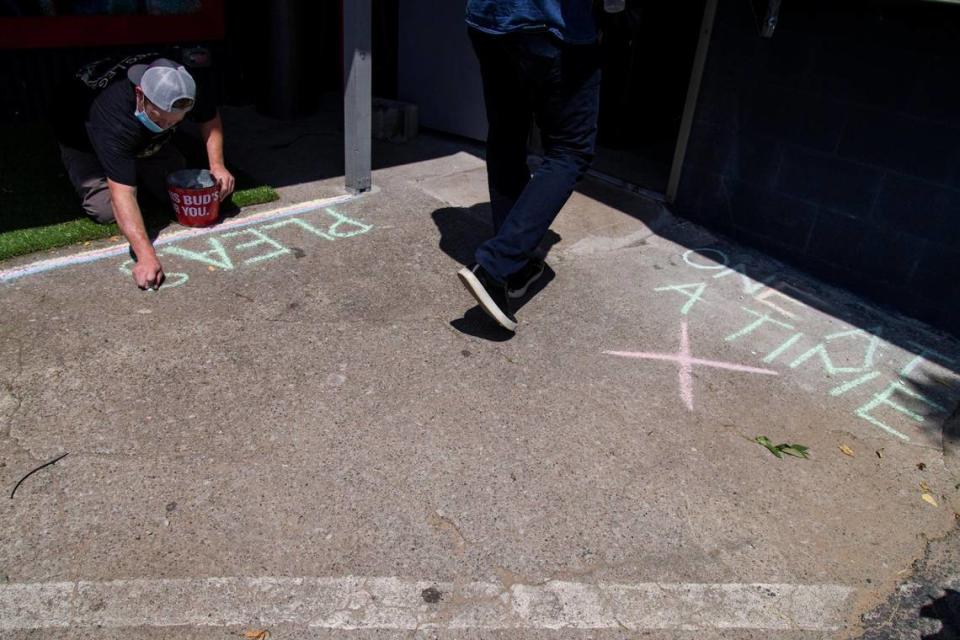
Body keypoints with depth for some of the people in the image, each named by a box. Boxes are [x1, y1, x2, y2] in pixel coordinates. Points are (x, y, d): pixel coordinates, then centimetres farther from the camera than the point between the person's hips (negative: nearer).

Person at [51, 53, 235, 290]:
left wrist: (217, 165, -26)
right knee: (107, 211, -19)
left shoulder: (182, 85, -32)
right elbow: (122, 194, -52)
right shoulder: (114, 116, -47)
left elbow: (210, 119, -10)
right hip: (84, 141, -4)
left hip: (143, 140, 4)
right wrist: (146, 256, -61)